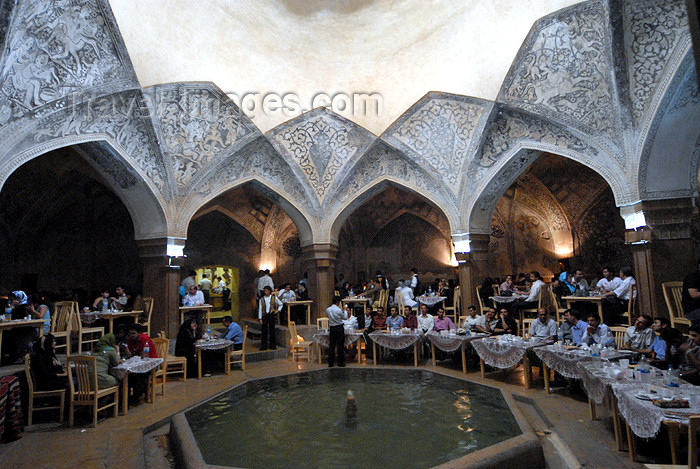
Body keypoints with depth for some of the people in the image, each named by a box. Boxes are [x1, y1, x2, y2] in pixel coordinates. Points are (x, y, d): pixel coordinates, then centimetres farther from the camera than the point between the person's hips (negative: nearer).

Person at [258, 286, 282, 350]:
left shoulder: (274, 298, 4)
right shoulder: (262, 299, 5)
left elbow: (280, 304, 16)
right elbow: (260, 309, 6)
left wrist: (278, 310, 3)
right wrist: (260, 318, 1)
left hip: (271, 315, -1)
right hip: (264, 316, 1)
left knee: (271, 330, 2)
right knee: (264, 331, -1)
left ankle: (272, 345, 11)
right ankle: (264, 346, 5)